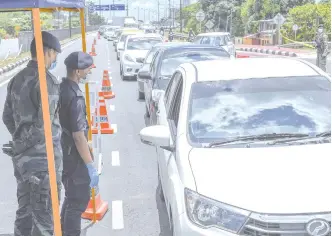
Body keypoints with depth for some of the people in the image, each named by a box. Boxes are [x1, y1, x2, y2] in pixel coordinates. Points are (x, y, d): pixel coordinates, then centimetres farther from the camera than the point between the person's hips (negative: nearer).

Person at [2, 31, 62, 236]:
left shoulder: (17, 79, 9)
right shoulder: (47, 80, -17)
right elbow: (45, 123, -23)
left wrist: (20, 140, 17)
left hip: (21, 157, 8)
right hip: (43, 158, -8)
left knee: (24, 211, 20)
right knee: (43, 218, 3)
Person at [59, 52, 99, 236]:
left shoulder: (61, 88, 5)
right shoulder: (75, 97, -24)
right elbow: (78, 136, -25)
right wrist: (91, 166, -19)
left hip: (63, 154, 9)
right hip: (73, 158, -9)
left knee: (72, 198, 23)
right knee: (79, 201, 4)